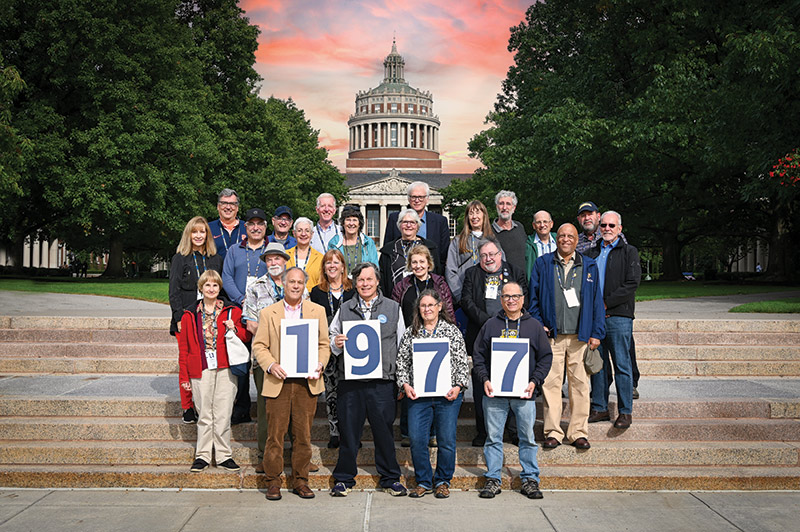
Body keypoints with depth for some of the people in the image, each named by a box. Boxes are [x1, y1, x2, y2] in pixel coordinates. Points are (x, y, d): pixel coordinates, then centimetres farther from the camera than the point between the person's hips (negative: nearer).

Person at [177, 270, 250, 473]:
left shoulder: (231, 311, 6)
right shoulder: (190, 316, 7)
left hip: (225, 370, 0)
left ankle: (224, 456, 11)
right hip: (201, 370, 0)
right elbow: (184, 347, 9)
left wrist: (234, 328, -10)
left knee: (223, 415, 1)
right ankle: (202, 456, 16)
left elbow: (246, 336, 10)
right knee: (205, 415, 5)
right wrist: (184, 376, 6)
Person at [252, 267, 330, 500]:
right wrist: (271, 365, -12)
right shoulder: (268, 313, 8)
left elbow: (324, 344, 11)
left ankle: (300, 481, 16)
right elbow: (259, 345, 5)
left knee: (303, 435, 5)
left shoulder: (317, 311, 11)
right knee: (275, 433, 0)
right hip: (278, 382, -1)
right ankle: (273, 482, 11)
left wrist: (320, 364, -6)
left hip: (307, 382, 1)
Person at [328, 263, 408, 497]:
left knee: (384, 429, 5)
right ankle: (344, 479, 18)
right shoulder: (344, 309, 12)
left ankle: (390, 478, 19)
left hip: (382, 382, -1)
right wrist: (336, 344, -8)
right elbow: (331, 340, 16)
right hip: (350, 381, 1)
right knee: (348, 430, 5)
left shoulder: (393, 308, 9)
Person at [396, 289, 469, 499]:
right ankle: (423, 481, 13)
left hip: (447, 395, -1)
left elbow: (463, 362, 4)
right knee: (416, 438, -4)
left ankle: (443, 481, 19)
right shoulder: (410, 333, 10)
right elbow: (402, 361, 9)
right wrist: (405, 384, -4)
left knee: (447, 440, 1)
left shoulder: (452, 331, 7)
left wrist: (458, 386, -6)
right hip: (418, 395, 1)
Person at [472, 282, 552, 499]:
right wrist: (484, 379, -6)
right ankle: (493, 479, 14)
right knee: (493, 438, 4)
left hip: (524, 394, 0)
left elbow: (546, 357, 8)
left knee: (527, 438, 5)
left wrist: (534, 381, -5)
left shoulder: (534, 326, 8)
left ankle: (530, 479, 16)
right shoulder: (490, 325, 8)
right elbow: (478, 356, 8)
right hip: (494, 393, 0)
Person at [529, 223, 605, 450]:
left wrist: (596, 333, 2)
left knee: (580, 383, 2)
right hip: (552, 335, -1)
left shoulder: (589, 266, 11)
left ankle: (579, 432, 11)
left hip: (580, 335, 1)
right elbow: (533, 297, 8)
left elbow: (597, 301, 9)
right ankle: (553, 432, 7)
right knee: (551, 382, -1)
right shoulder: (542, 264, 9)